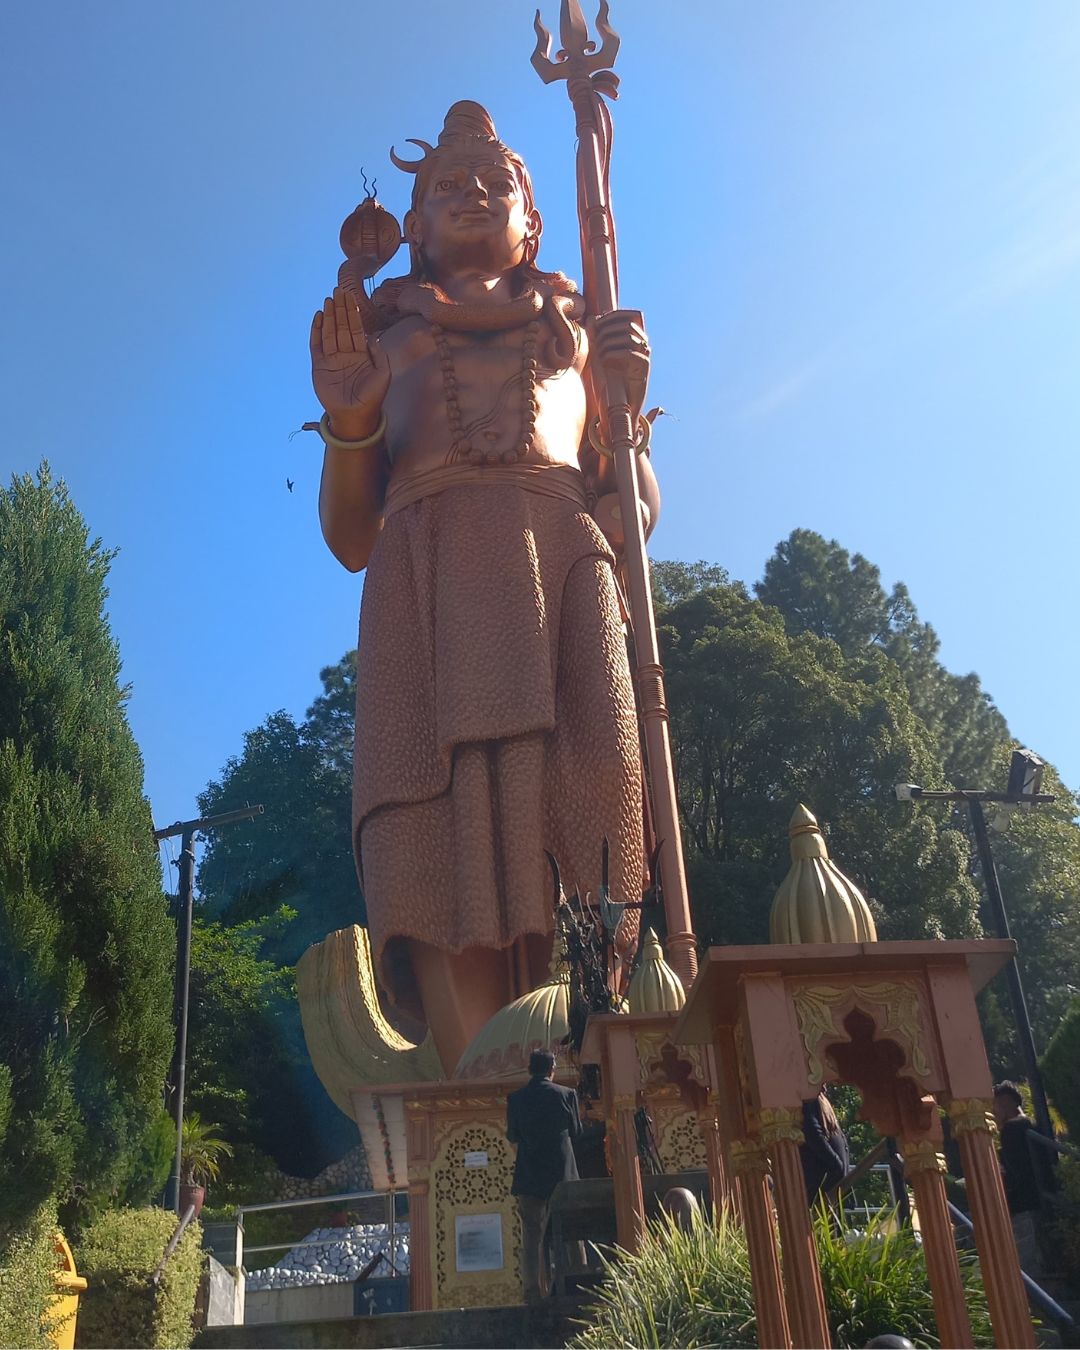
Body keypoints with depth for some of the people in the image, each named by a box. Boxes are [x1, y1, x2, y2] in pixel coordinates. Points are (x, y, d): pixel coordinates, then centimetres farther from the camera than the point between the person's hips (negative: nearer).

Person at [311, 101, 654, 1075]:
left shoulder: (578, 327, 31)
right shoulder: (378, 338, 29)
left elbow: (637, 512, 20)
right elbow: (351, 539, 18)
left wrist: (624, 407, 2)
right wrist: (348, 424, 0)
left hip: (567, 568, 1)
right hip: (429, 579, 0)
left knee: (587, 848, -20)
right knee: (458, 848, -20)